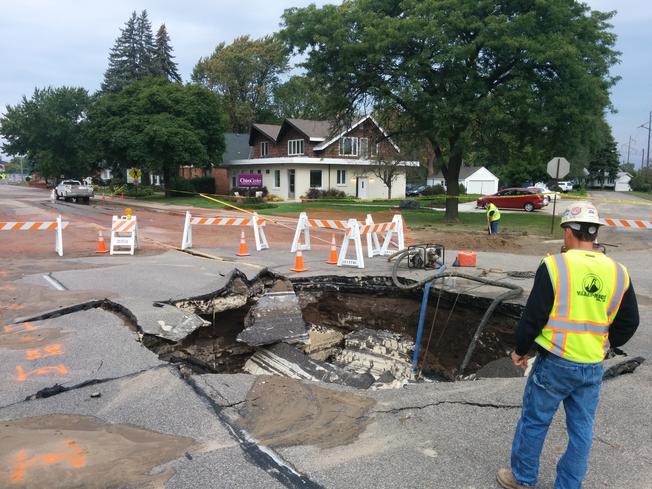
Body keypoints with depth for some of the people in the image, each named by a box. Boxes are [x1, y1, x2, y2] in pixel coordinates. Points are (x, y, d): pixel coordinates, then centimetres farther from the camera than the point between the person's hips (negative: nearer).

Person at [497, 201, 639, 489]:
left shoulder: (554, 266, -15)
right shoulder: (618, 273, 0)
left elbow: (533, 316, -12)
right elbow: (628, 323, 8)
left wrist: (521, 350, 2)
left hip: (555, 362, -4)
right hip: (593, 368, 5)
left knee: (534, 422, 12)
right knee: (582, 430, 17)